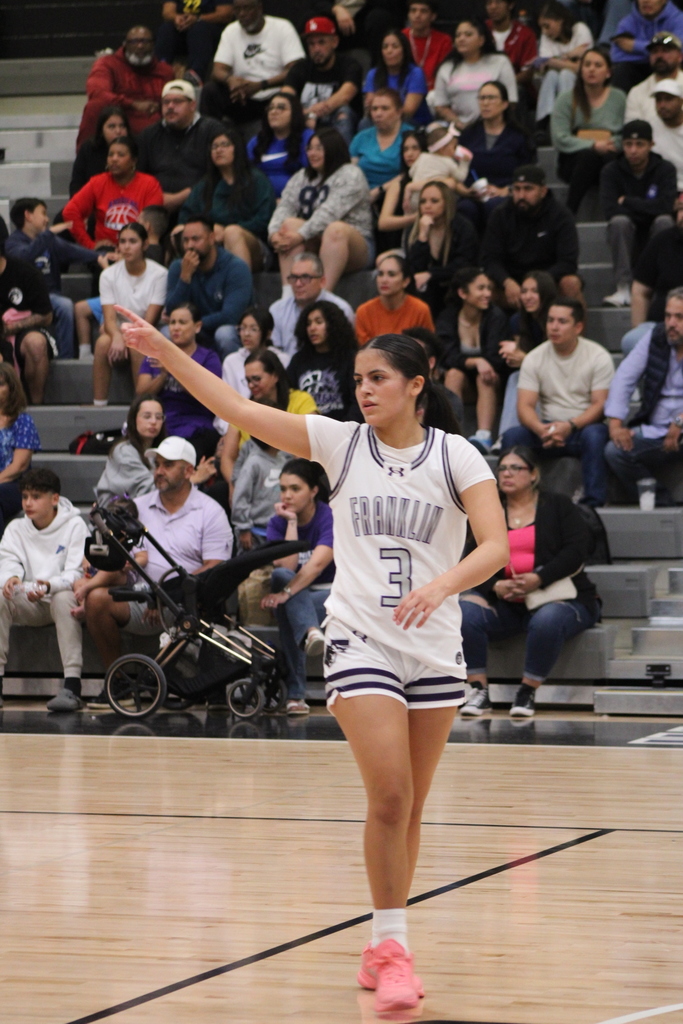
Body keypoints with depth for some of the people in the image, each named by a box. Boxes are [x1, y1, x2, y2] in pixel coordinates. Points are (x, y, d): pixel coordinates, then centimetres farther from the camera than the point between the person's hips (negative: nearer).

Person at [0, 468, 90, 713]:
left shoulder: (74, 526, -3)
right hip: (28, 604, 4)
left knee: (64, 597, -38)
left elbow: (76, 573, -13)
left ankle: (72, 687, -44)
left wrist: (49, 586, -34)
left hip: (61, 595, -4)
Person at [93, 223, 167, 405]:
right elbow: (110, 318, -10)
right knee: (103, 342, -32)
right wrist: (117, 337, -33)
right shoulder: (109, 275, 0)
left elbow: (150, 319, -13)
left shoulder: (159, 274, -8)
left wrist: (127, 336, -28)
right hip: (118, 331, 2)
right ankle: (98, 404, -33)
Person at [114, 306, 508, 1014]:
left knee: (409, 807, 9)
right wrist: (164, 352, -11)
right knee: (389, 797, -14)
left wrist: (442, 583, -30)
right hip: (360, 641, -1)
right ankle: (392, 946, -4)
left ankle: (383, 948, 23)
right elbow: (238, 409, -3)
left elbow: (495, 546, -11)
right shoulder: (341, 443, 2)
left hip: (434, 649, 1)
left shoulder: (455, 456, -1)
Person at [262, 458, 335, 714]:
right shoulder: (278, 522, 1)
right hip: (295, 597, 4)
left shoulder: (331, 518, -14)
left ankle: (295, 693, -44)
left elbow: (317, 564, -31)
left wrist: (286, 593, -45)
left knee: (288, 608, -37)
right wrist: (291, 522, -18)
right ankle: (310, 632, -59)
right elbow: (286, 566, -16)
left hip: (330, 596, -4)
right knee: (281, 576, -34)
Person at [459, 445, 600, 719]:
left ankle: (527, 692, -22)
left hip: (557, 597, -3)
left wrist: (539, 579, -21)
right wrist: (496, 587, -18)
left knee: (547, 621, -39)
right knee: (465, 611, -27)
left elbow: (576, 550, -7)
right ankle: (479, 691, -23)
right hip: (503, 604, 3)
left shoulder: (558, 506, 7)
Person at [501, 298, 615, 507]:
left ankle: (593, 503, -34)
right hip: (548, 429, 3)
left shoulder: (598, 356, -4)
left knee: (594, 435, -37)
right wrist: (540, 429, -30)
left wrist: (570, 426, -30)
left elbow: (600, 405, -11)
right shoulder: (534, 358, 2)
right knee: (512, 436, -25)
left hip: (584, 426, -2)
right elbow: (525, 406, -6)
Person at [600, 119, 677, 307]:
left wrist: (627, 201, -16)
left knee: (664, 221, -31)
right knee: (619, 221, -30)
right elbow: (610, 211, -20)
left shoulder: (665, 169, -6)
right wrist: (647, 209, -17)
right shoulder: (611, 171, -5)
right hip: (627, 241, 0)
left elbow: (664, 207, -23)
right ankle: (623, 289, -34)